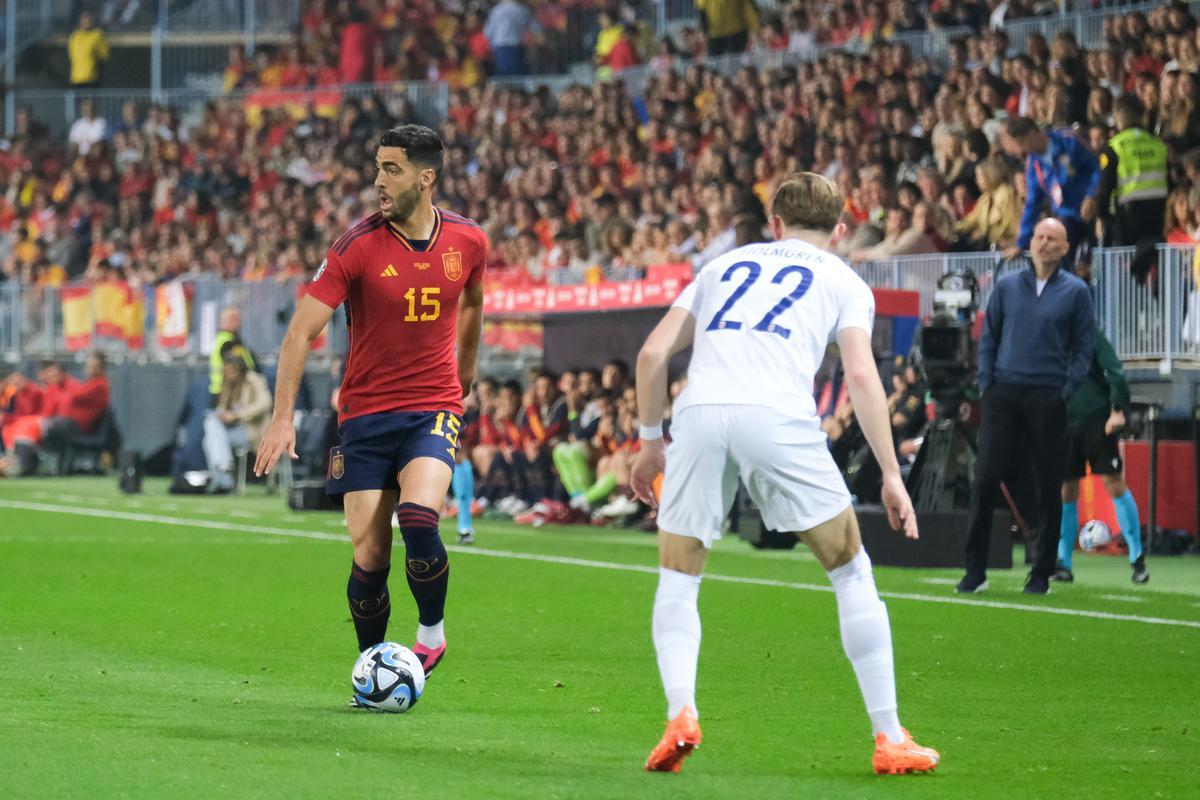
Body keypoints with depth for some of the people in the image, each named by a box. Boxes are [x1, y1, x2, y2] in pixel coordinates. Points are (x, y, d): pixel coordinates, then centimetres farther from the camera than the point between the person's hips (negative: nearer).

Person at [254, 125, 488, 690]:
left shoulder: (467, 241, -1)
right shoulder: (358, 247, -10)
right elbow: (300, 332, -10)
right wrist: (283, 417, -18)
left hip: (433, 409, 0)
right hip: (365, 411, 0)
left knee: (417, 517, -25)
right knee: (369, 557, -3)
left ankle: (432, 632, -1)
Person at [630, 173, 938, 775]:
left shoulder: (726, 265, 30)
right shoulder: (844, 282, 21)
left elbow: (653, 352, 21)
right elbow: (861, 375, 5)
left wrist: (650, 441, 30)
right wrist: (891, 475, 7)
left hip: (699, 410, 2)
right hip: (779, 417, -2)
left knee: (677, 581, 16)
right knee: (851, 572, 12)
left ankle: (680, 712, -8)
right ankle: (889, 739, 9)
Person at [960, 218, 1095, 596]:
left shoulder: (1076, 292, 4)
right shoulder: (1006, 286, 10)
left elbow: (1083, 348, 5)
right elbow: (988, 338, 14)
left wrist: (1067, 391, -5)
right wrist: (986, 384, 3)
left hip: (1048, 399, -1)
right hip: (1003, 395, 2)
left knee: (1048, 489, 1)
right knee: (985, 480, -5)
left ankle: (1041, 574, 9)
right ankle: (975, 570, 0)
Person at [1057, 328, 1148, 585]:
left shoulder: (1091, 336, 0)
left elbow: (1115, 371, -6)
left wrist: (1118, 410, -17)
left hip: (1097, 419, -4)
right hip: (1064, 423, 4)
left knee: (1115, 485, -6)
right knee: (1066, 492, 3)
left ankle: (1137, 559, -2)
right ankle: (1063, 563, 10)